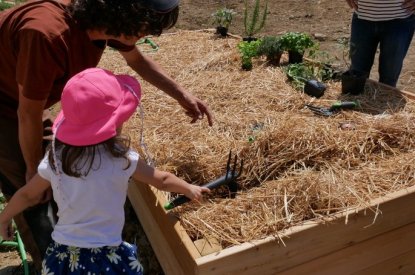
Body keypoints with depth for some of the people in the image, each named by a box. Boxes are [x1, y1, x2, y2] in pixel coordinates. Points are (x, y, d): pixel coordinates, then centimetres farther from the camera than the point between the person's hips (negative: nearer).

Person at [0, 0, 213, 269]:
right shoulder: (47, 34, -42)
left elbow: (138, 59, 3)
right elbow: (29, 114, -29)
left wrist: (183, 95, -3)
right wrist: (34, 167, -13)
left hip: (27, 97, 8)